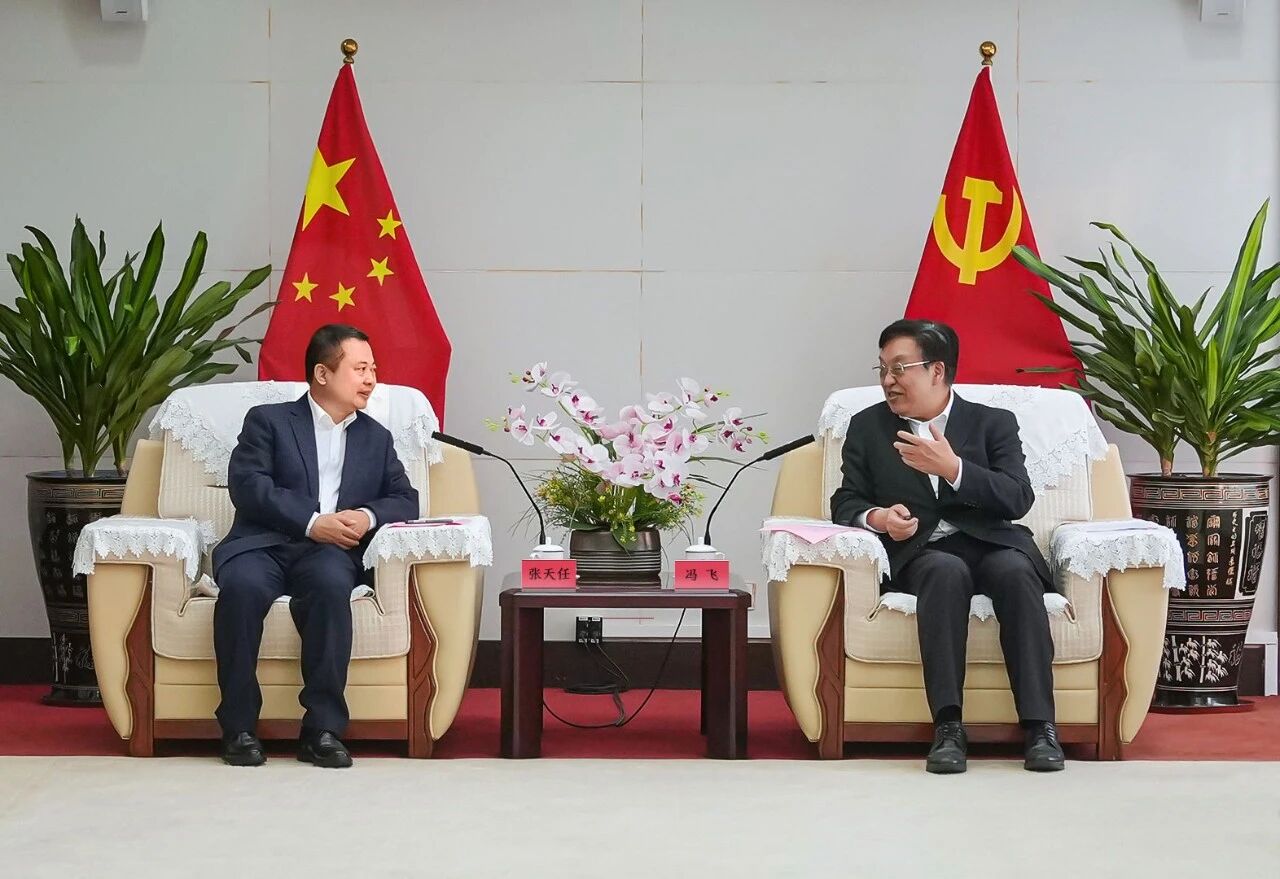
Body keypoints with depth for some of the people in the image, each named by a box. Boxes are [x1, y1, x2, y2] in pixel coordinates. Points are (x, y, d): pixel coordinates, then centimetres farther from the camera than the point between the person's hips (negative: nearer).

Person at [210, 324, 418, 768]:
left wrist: (368, 516, -6)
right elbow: (246, 484, -2)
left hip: (330, 552, 2)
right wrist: (311, 522, -15)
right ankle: (238, 727, -24)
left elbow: (405, 499, 18)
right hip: (264, 545, -2)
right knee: (242, 585, -36)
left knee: (330, 582, -36)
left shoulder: (376, 438, 26)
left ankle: (322, 729, -31)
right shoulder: (268, 420, 14)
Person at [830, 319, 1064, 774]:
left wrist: (953, 468, -14)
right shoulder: (867, 427, 18)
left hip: (991, 545, 0)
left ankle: (1039, 726, -36)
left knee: (1016, 571, -35)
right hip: (922, 552, 0)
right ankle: (948, 727, -41)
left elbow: (1018, 499, -1)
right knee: (947, 572, -36)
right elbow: (846, 502, 12)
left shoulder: (994, 424, 13)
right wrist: (878, 517, -12)